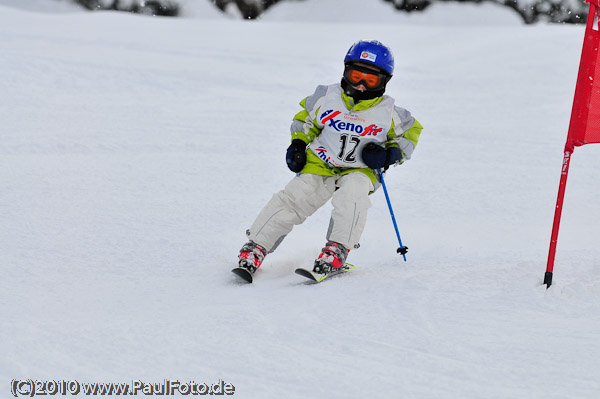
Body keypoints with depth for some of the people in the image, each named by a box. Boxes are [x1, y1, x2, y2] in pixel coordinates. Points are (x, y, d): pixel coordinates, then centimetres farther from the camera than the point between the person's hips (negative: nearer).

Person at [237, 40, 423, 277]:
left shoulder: (389, 113, -7)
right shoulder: (326, 98, -3)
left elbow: (410, 133, 9)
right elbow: (306, 118, 16)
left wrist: (388, 155, -8)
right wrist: (297, 144, 2)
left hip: (360, 170, -2)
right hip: (320, 165, 2)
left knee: (352, 194, -35)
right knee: (292, 199, -16)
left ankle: (337, 249, -33)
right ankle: (255, 247, -10)